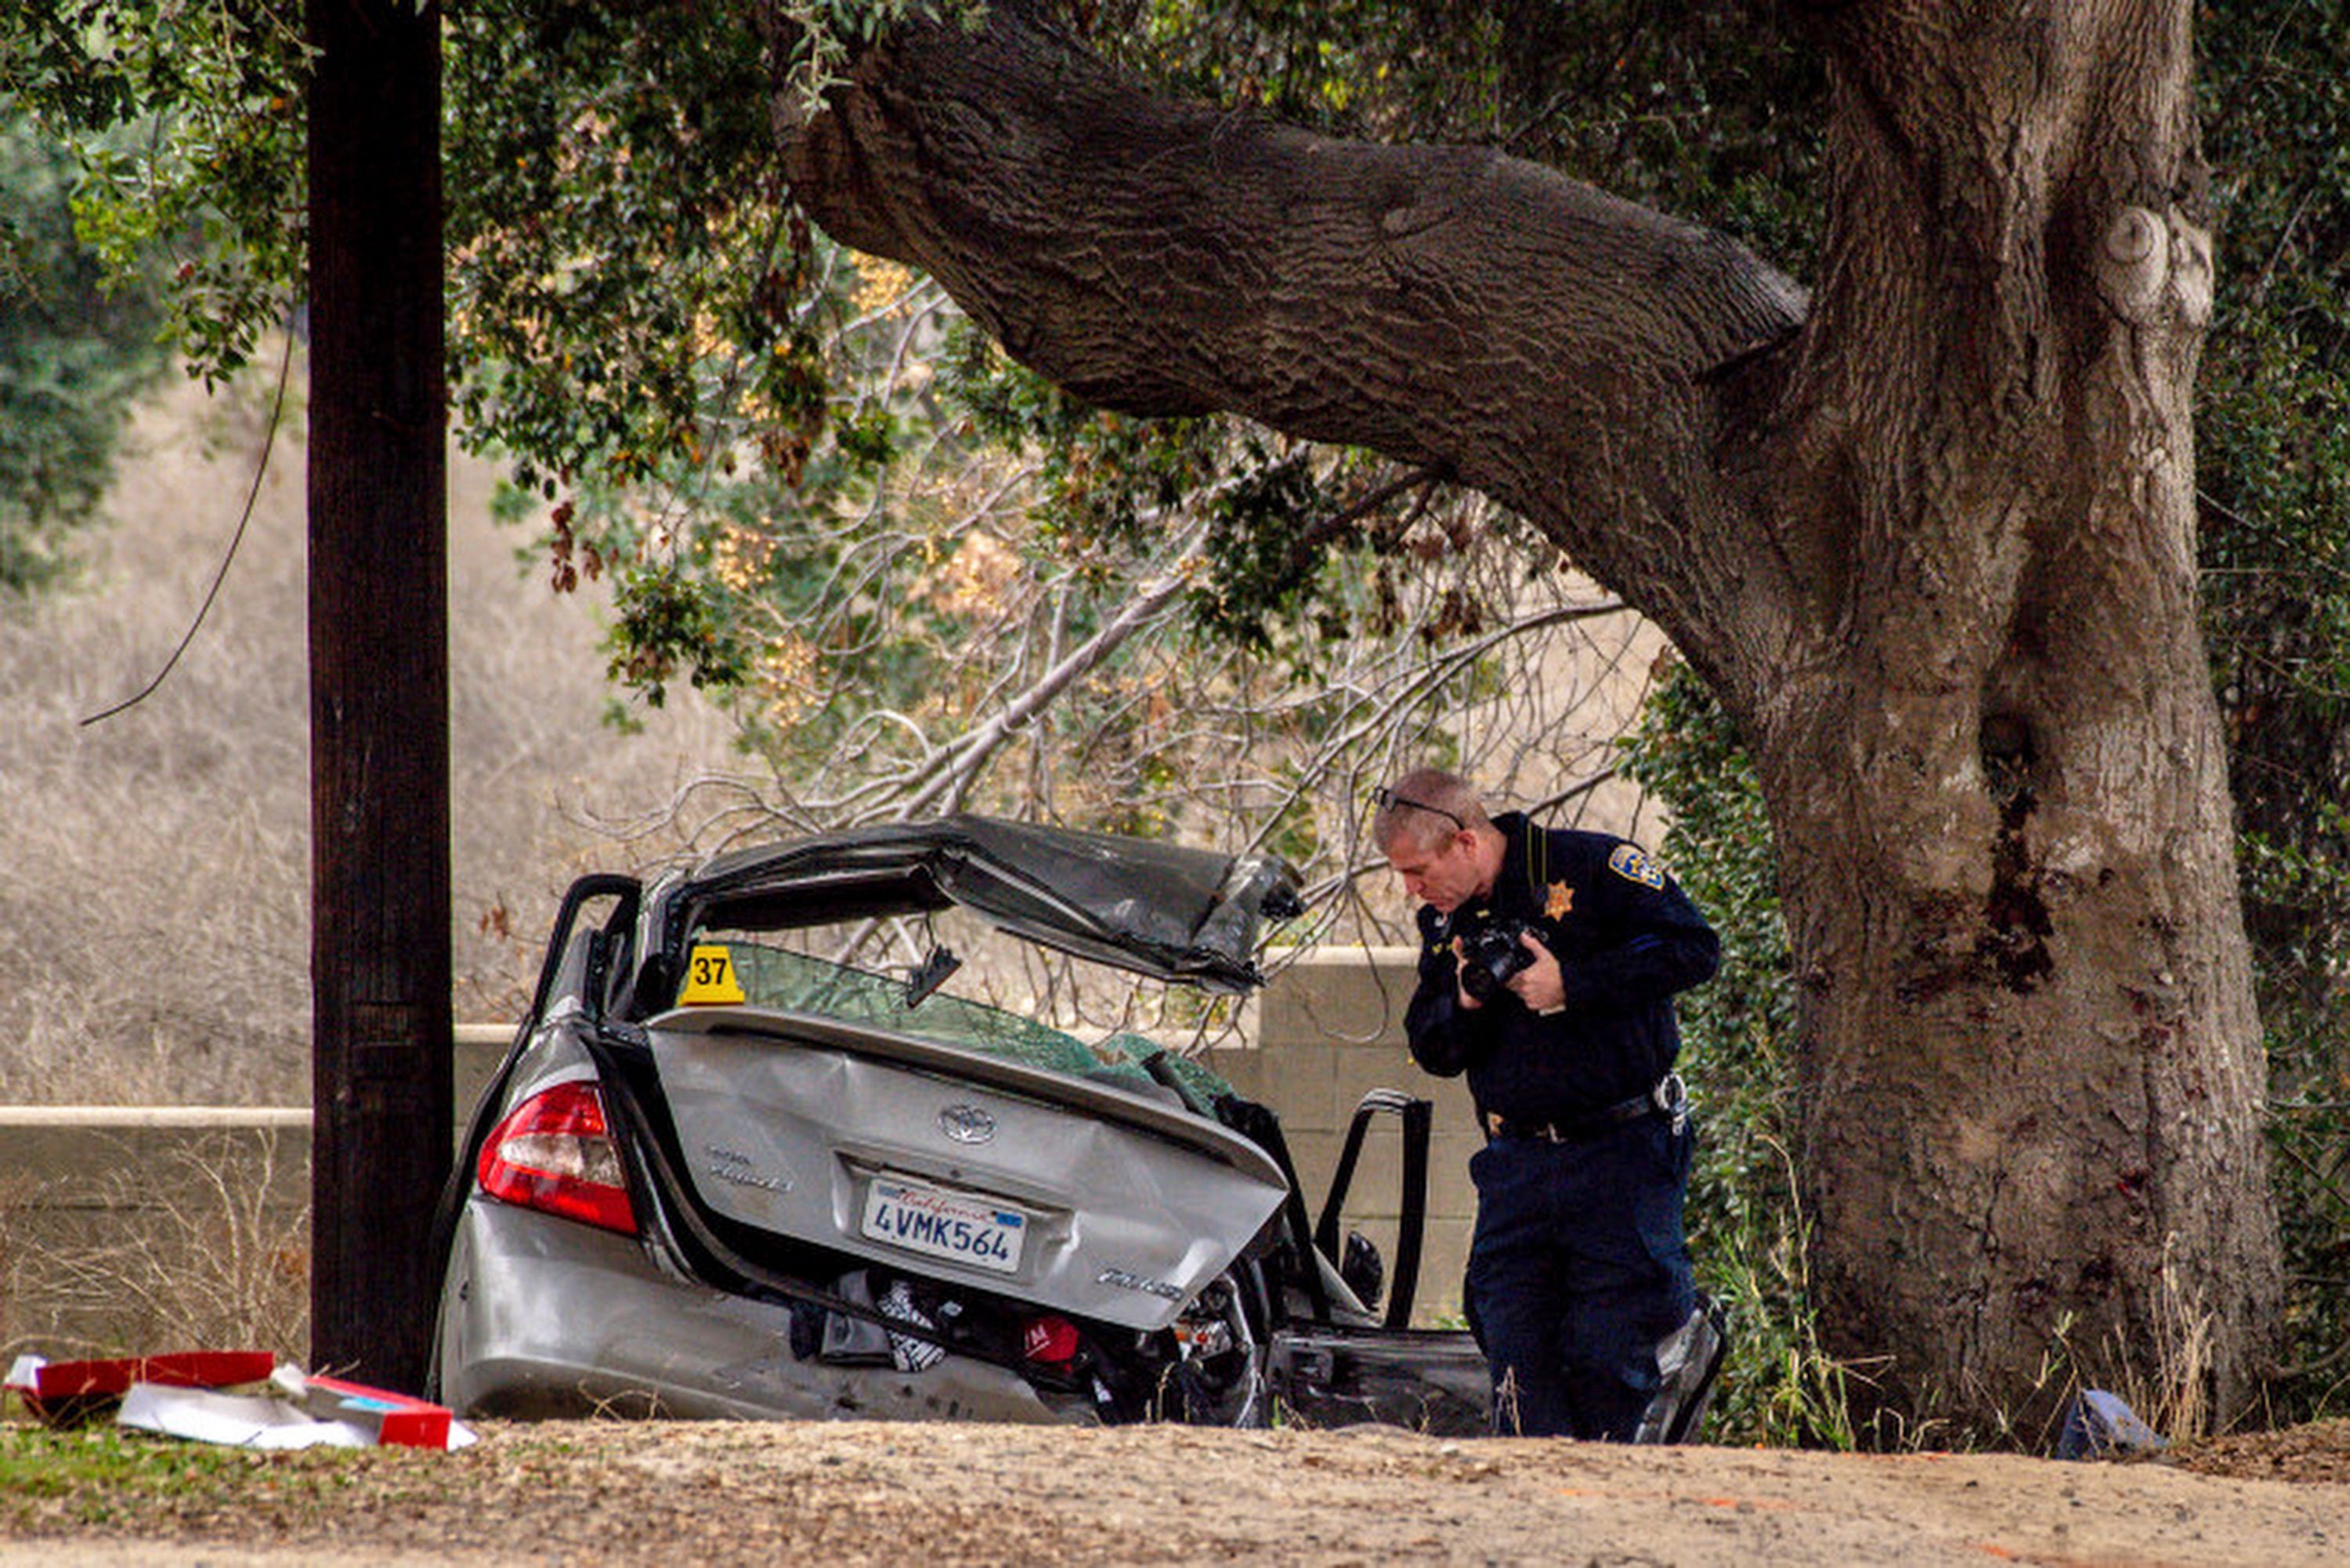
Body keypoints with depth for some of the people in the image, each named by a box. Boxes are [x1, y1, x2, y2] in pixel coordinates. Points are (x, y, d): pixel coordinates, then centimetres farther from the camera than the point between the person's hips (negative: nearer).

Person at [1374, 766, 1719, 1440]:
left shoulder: (1590, 866, -7)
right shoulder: (1445, 922, 11)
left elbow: (1695, 948, -13)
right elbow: (1431, 1051, 16)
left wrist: (1570, 984, -16)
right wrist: (1466, 1004, -7)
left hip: (1621, 1156, -5)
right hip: (1517, 1168, 5)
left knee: (1605, 1359, -7)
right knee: (1517, 1362, -3)